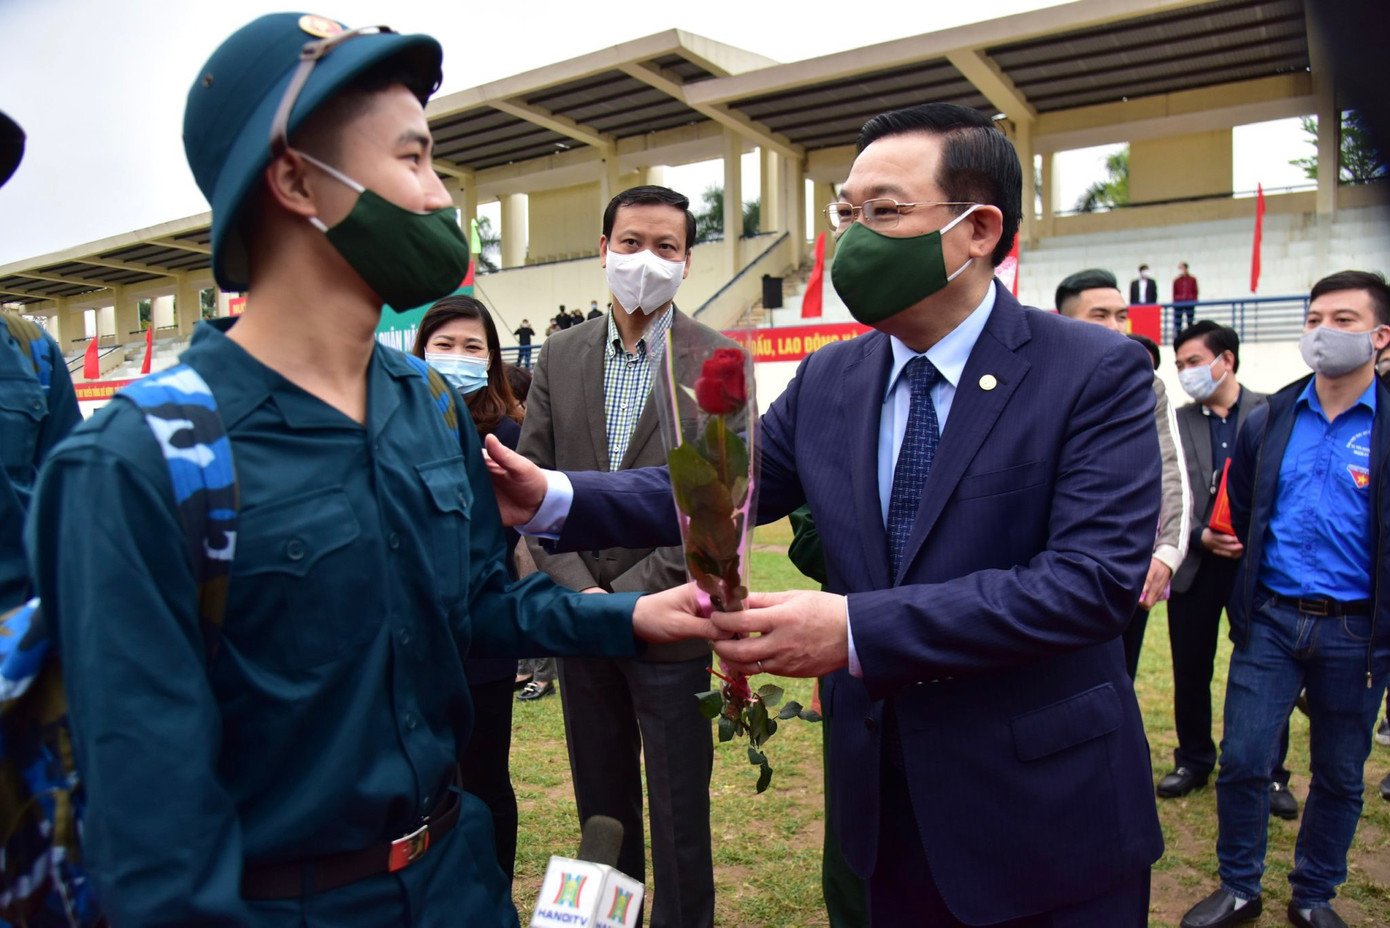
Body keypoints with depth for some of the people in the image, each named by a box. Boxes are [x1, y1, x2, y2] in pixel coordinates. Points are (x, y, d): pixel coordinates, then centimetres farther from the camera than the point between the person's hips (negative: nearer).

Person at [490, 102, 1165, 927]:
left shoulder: (1097, 374, -14)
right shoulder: (829, 380, 1)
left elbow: (1096, 577, -24)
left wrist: (859, 629, -31)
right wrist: (552, 498, -15)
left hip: (1048, 815, -3)